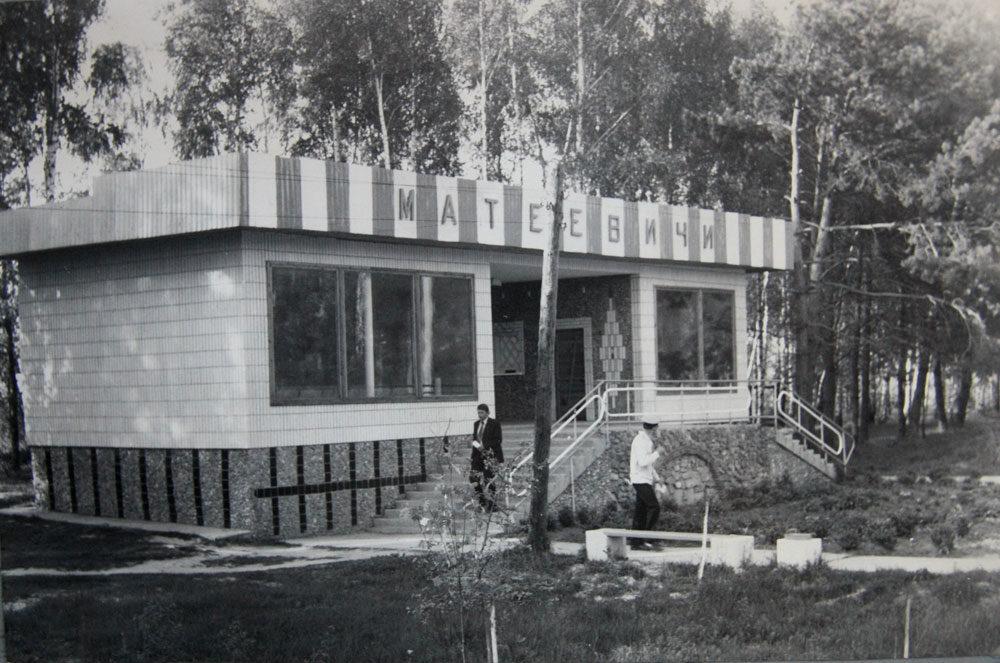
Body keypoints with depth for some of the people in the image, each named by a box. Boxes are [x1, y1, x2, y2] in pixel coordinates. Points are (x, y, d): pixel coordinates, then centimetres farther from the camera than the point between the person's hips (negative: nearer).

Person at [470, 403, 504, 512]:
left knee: (489, 480, -9)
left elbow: (498, 440, -8)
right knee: (475, 478, -1)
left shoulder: (494, 424, -4)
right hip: (478, 456, 6)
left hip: (490, 455, -6)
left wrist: (484, 446, -15)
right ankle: (481, 504, 8)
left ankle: (492, 505, -2)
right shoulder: (476, 424, 14)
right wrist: (476, 444, -3)